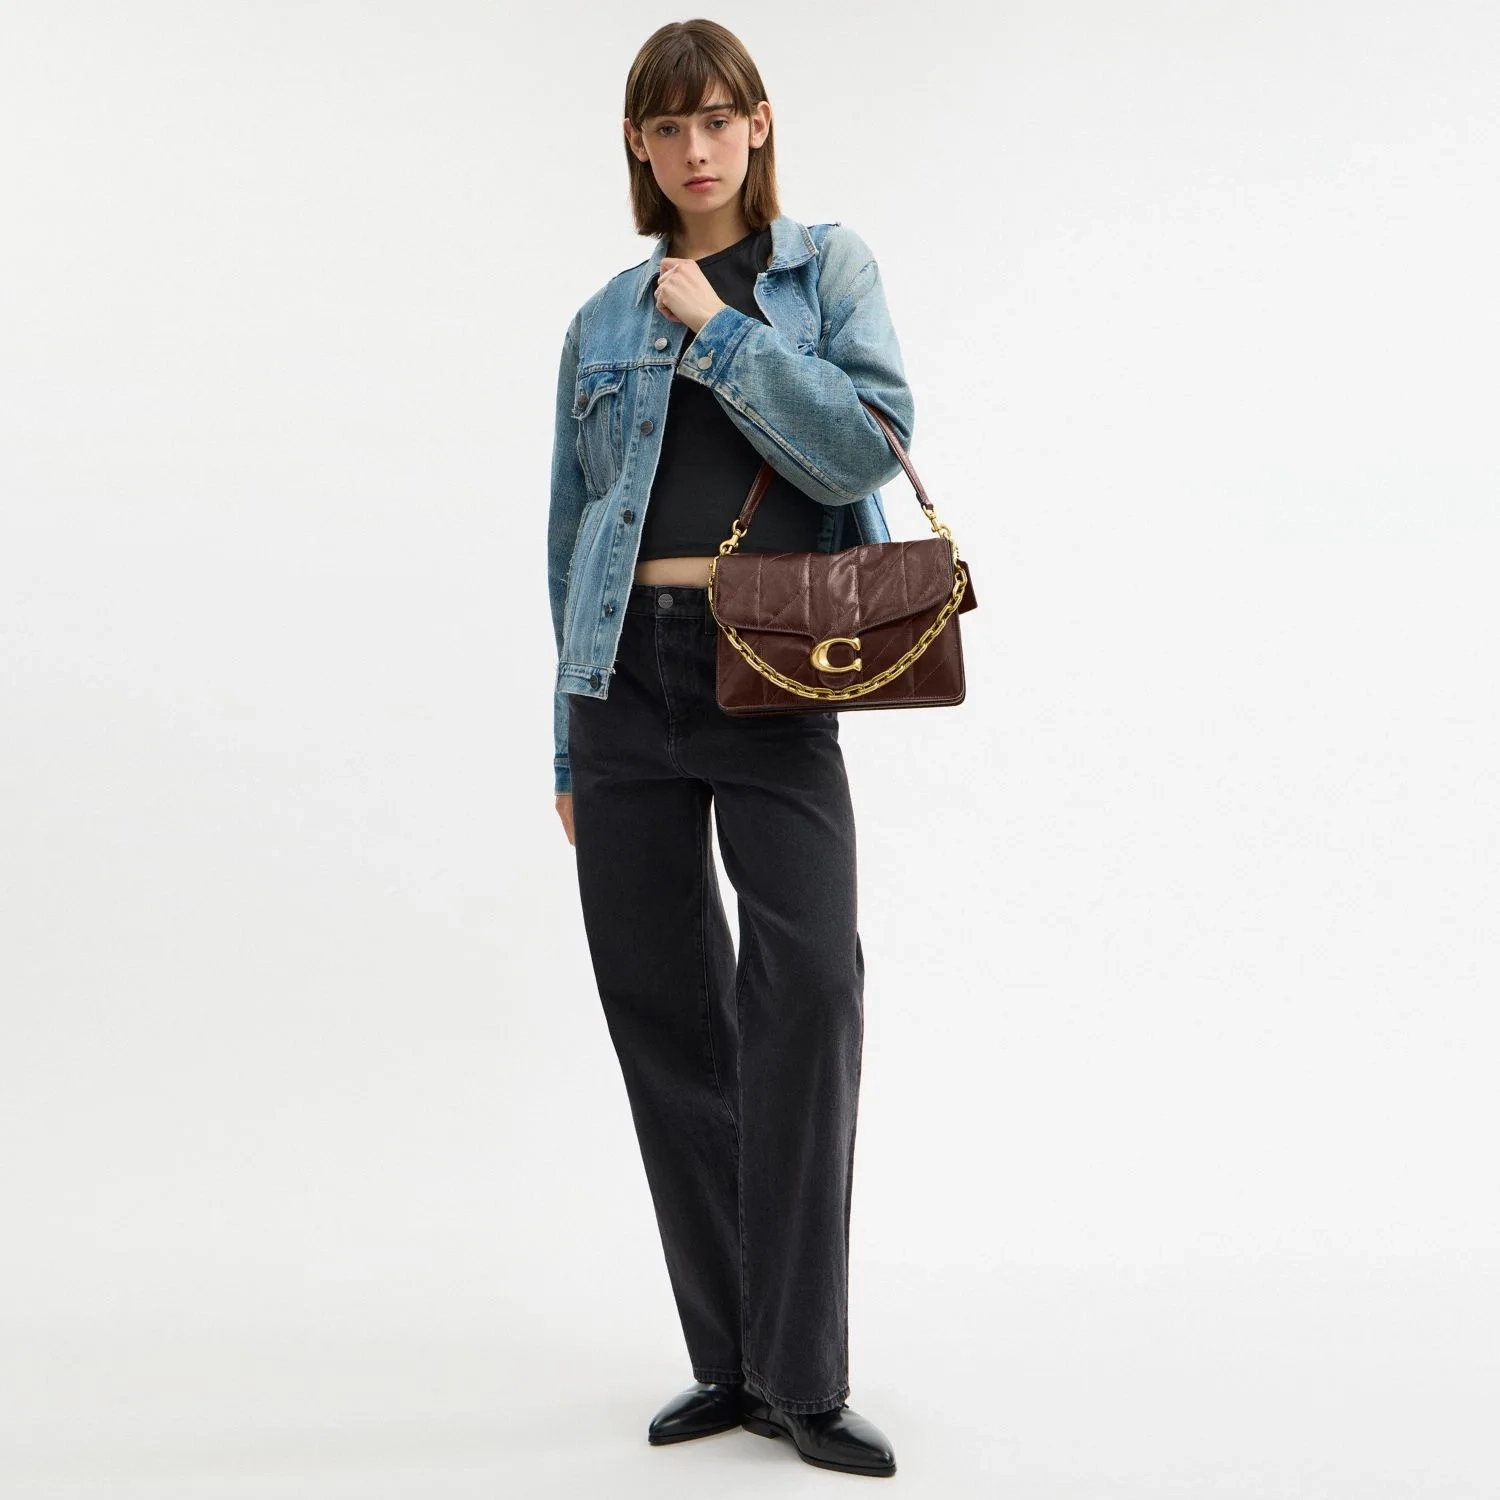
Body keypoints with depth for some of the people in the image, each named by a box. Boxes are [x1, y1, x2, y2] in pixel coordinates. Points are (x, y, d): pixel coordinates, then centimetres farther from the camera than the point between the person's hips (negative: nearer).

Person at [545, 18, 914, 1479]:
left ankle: (799, 1373, -8)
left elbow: (873, 442, -7)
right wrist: (569, 739, 14)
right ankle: (729, 1357, 13)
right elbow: (571, 533, 17)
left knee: (806, 978, -16)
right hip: (627, 668, 3)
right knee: (662, 1001, 3)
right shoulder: (604, 319, 16)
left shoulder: (828, 266, 9)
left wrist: (720, 328, -6)